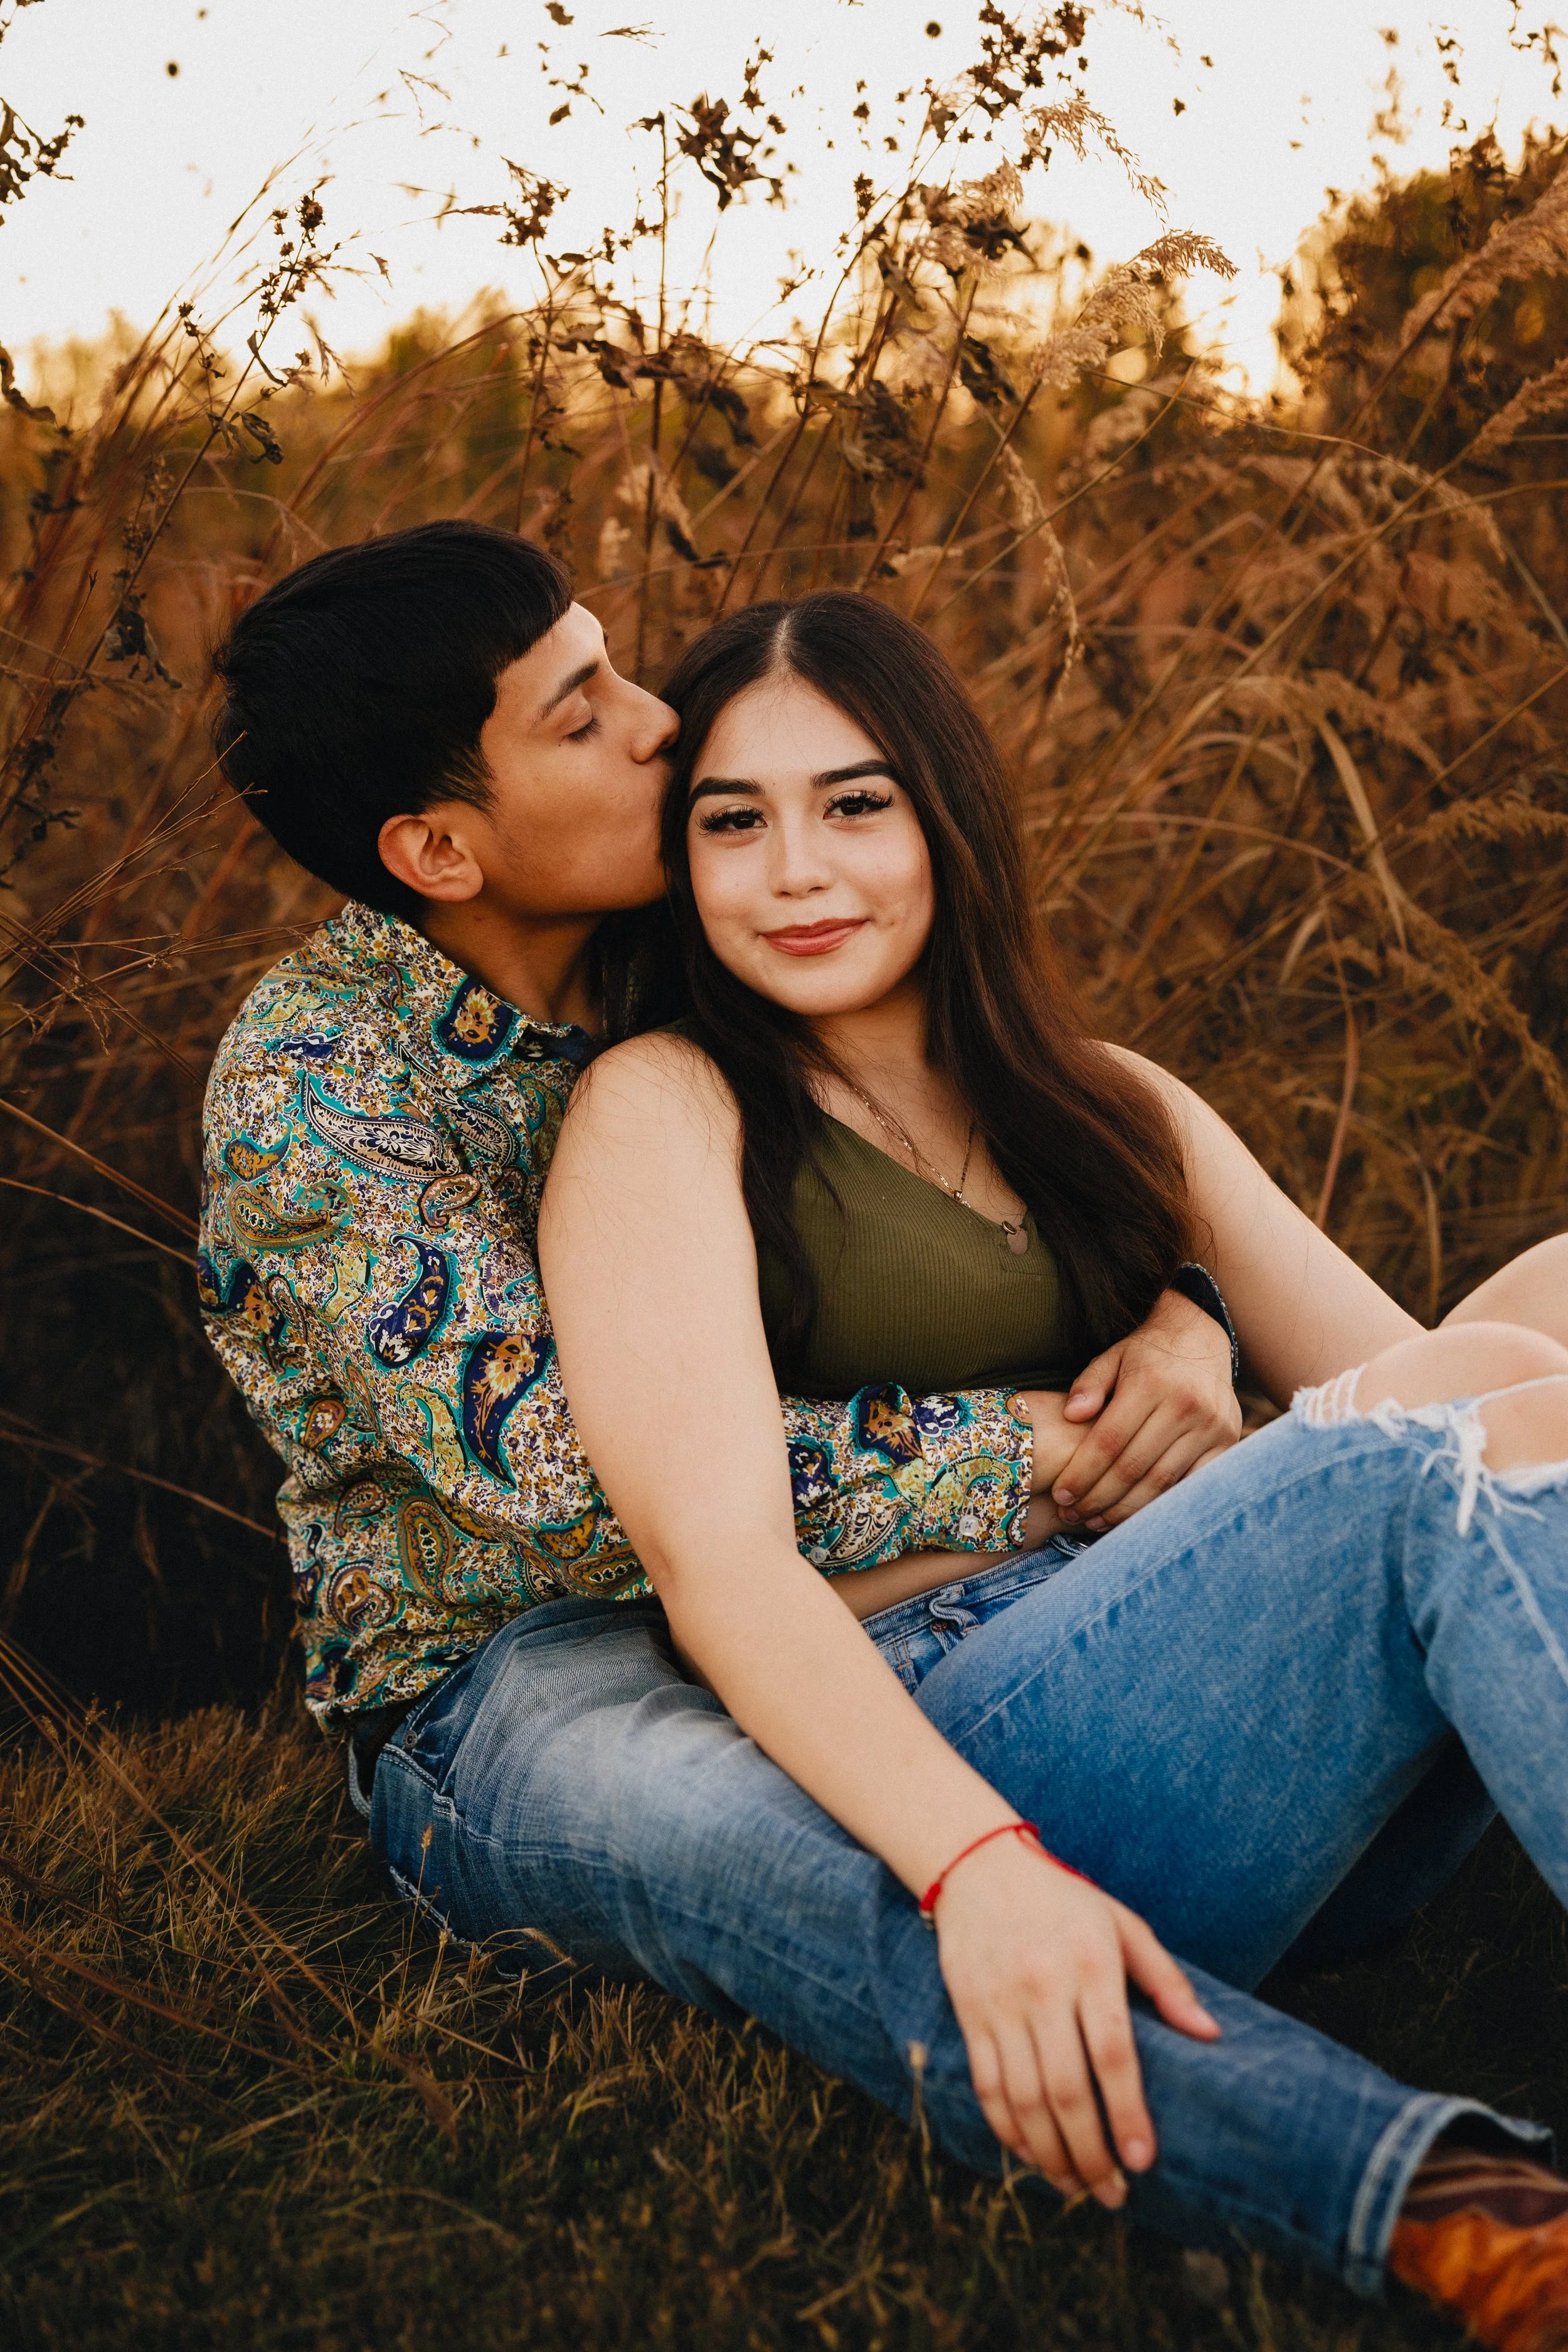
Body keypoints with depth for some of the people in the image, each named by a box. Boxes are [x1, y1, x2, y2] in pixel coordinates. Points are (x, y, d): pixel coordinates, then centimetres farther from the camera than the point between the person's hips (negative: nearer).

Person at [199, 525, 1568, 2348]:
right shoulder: (308, 1081, -12)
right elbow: (568, 1478, -23)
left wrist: (1179, 1325, -10)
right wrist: (1031, 1456, -22)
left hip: (847, 1607, 7)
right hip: (511, 1676, -6)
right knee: (726, 1829, -43)